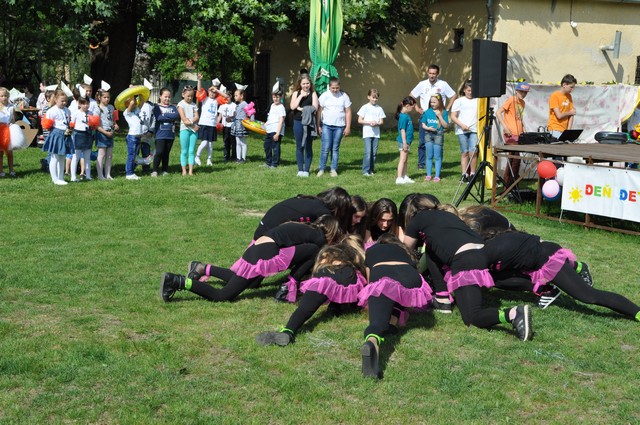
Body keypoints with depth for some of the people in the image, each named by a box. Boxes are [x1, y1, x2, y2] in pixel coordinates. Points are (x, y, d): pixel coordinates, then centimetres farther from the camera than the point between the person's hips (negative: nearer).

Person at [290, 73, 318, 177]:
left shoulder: (313, 93, 2)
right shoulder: (296, 93, 8)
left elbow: (315, 107, -10)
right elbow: (292, 106, -6)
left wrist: (301, 108, -11)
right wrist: (301, 96, -8)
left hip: (309, 123, -2)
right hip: (298, 122, 2)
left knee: (308, 147, 1)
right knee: (299, 146, 7)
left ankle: (306, 170, 6)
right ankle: (300, 169, 13)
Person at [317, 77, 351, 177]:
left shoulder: (344, 96, 3)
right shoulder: (324, 96, 0)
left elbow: (348, 112, 4)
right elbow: (319, 111, 1)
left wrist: (348, 127, -1)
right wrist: (318, 126, -2)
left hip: (339, 126, 1)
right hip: (326, 126, -1)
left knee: (335, 149, 7)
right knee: (325, 148, -6)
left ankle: (333, 169, 13)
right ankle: (321, 169, 3)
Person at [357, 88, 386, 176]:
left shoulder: (379, 108, 8)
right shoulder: (365, 107, 0)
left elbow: (381, 121, 8)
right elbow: (359, 120, -1)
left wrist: (376, 123, -14)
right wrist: (369, 122, -14)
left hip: (376, 133, 3)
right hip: (367, 133, -3)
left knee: (374, 153, 4)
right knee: (368, 152, -11)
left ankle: (371, 170, 13)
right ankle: (365, 170, -6)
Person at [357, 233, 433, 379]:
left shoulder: (372, 250, 39)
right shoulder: (405, 251, 43)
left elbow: (370, 280, 50)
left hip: (381, 277, -2)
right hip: (409, 277, 2)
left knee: (378, 323, -16)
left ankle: (372, 343, -50)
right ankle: (393, 320, 6)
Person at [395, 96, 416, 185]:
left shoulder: (406, 115, 11)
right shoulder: (403, 116, -18)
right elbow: (402, 130, -19)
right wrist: (404, 143, -20)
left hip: (407, 141, 9)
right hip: (404, 141, -9)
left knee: (405, 160, 14)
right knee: (402, 160, -5)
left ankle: (404, 177, 22)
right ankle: (399, 178, -2)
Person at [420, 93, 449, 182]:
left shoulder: (444, 112, 1)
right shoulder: (427, 112, 7)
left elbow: (446, 126, -4)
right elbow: (423, 124, 11)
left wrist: (439, 116, -12)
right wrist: (428, 128, -9)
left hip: (438, 135, -2)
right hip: (428, 134, 2)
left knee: (437, 156, -1)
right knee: (429, 156, 5)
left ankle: (437, 176, 4)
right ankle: (428, 175, 11)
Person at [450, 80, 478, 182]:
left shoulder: (478, 101, 13)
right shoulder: (459, 101, 8)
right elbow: (453, 116, 4)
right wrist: (462, 125, -11)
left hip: (474, 130, 0)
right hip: (462, 131, 0)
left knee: (473, 151, -12)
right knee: (464, 152, 2)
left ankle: (472, 173, -3)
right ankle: (464, 174, 7)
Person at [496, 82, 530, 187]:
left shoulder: (522, 102, 15)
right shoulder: (511, 100, -9)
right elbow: (498, 113, -13)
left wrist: (523, 126, 11)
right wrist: (504, 126, -21)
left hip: (518, 134, 8)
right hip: (510, 134, -8)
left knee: (513, 158, 11)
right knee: (516, 158, -11)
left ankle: (507, 181, 19)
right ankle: (510, 182, -3)